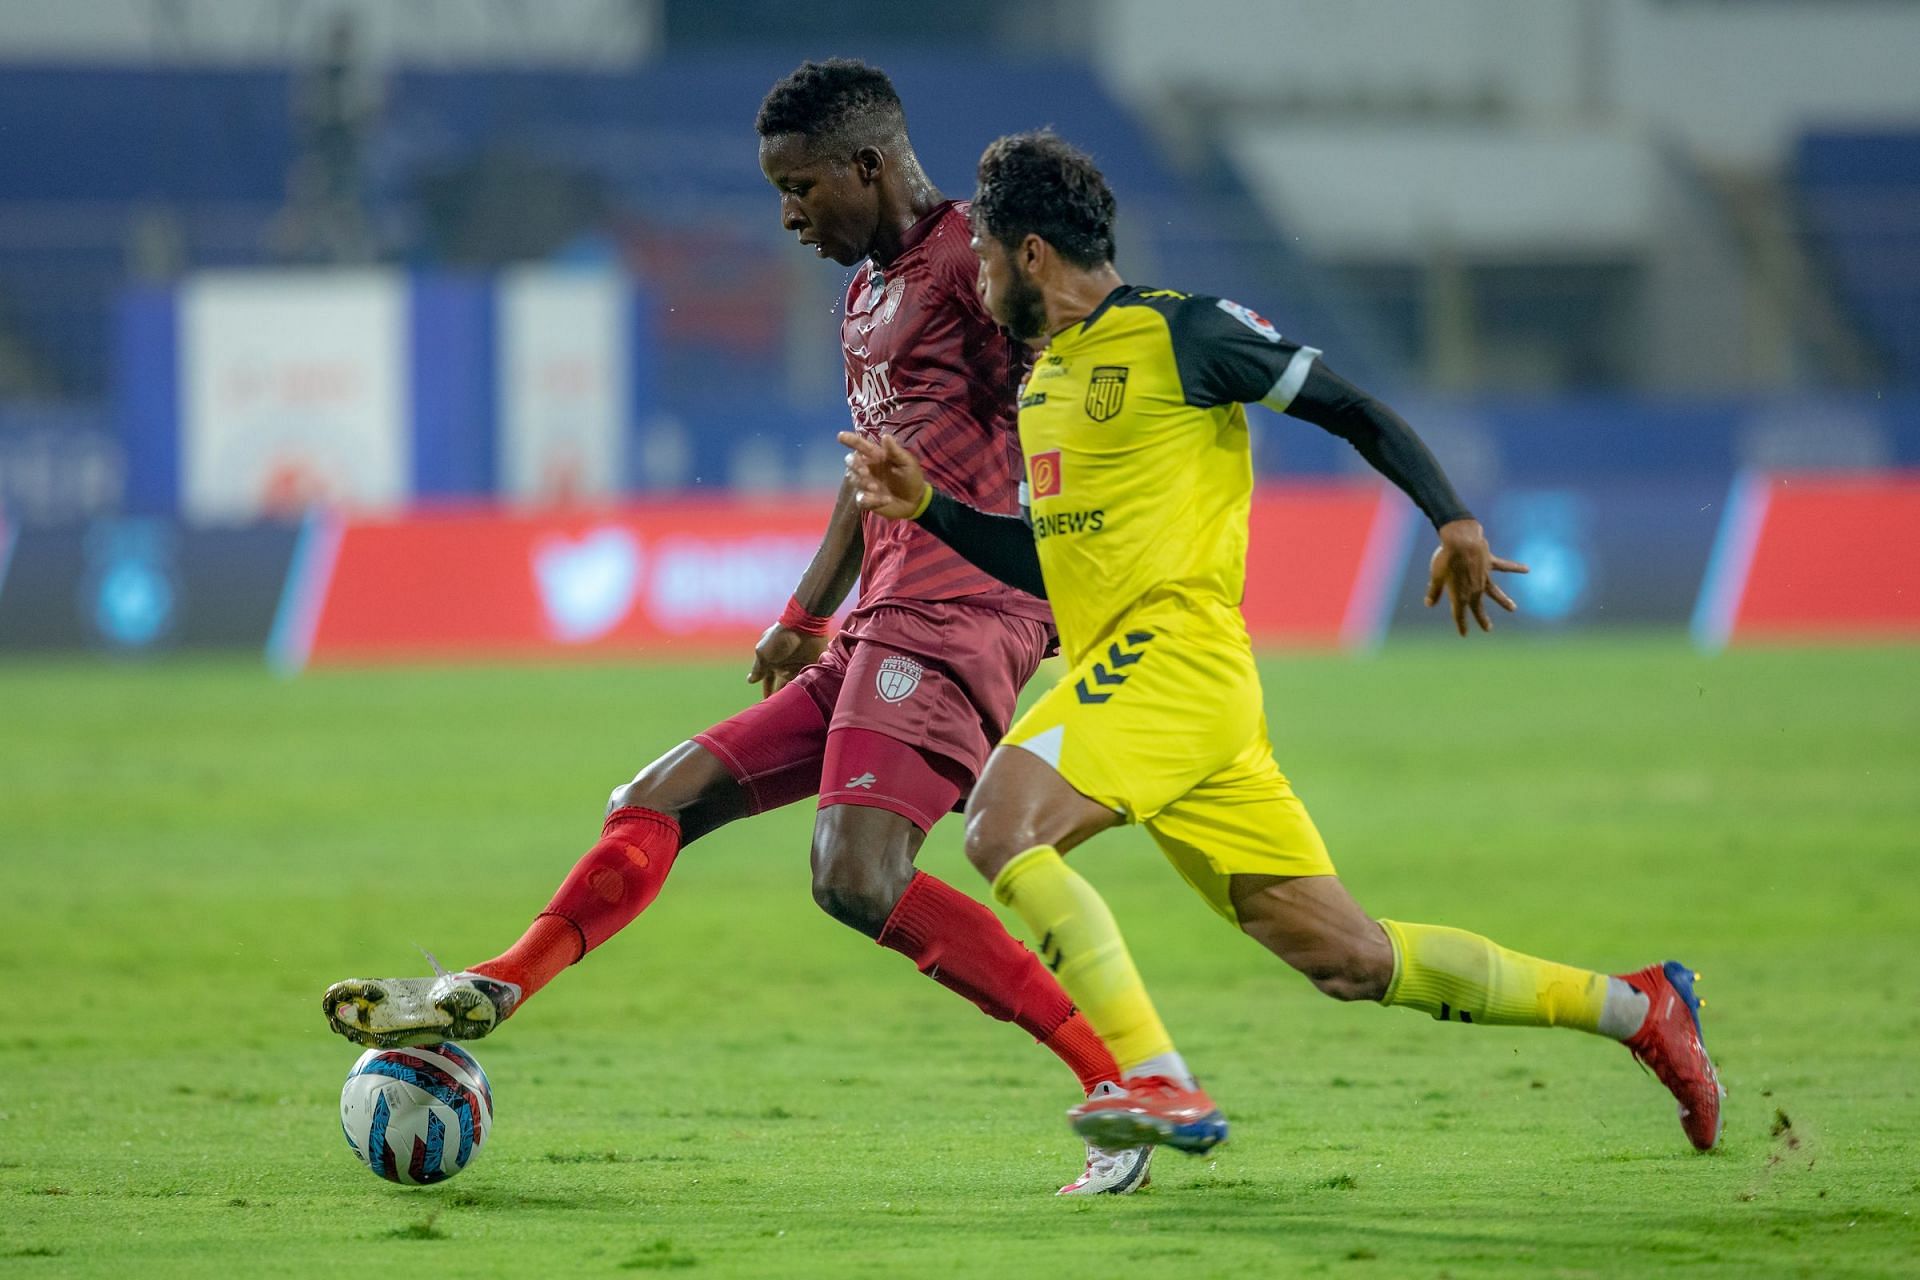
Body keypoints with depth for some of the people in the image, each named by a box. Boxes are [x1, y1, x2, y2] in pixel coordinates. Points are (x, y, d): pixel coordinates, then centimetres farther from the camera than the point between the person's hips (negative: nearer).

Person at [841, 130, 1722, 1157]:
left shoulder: (1179, 333, -3)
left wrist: (1455, 522, -10)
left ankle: (1161, 1085, -29)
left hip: (1178, 652, -8)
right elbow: (1043, 563, 27)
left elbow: (1352, 409, 0)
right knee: (1346, 958, 6)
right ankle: (1635, 1007, 16)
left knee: (1002, 827, -25)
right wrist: (926, 506, 16)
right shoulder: (1043, 377, 21)